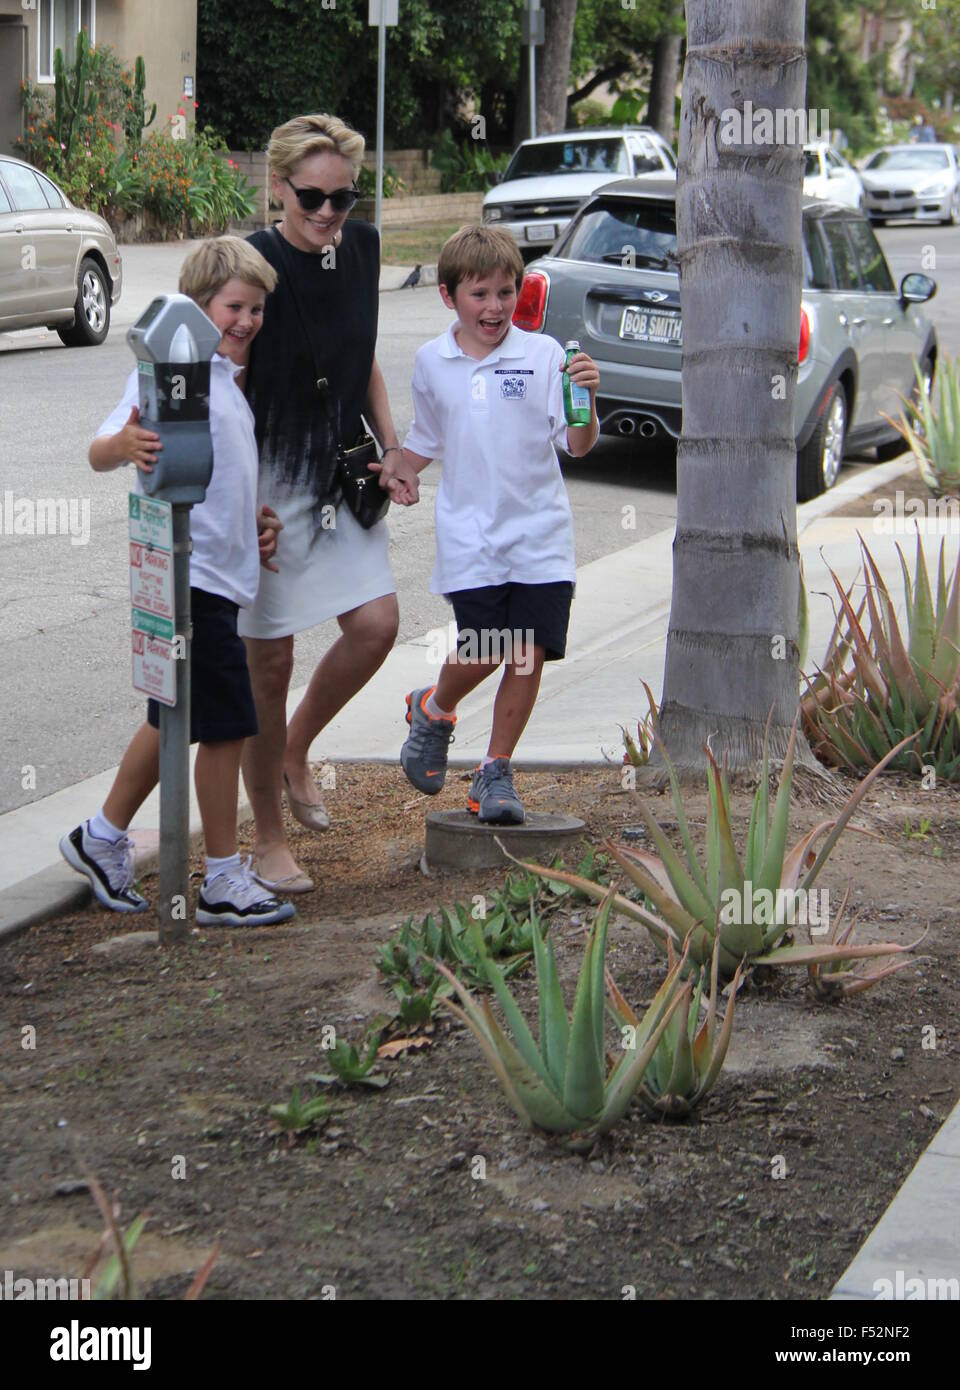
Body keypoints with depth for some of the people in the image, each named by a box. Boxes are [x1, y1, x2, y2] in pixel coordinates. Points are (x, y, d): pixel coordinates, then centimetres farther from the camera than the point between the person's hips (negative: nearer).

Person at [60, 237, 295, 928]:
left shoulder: (225, 375, 16)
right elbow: (101, 451, -21)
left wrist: (254, 517, 12)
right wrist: (126, 443, -44)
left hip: (216, 578, 10)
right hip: (191, 577, -10)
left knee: (176, 722, 18)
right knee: (227, 725, -5)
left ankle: (102, 839, 32)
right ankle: (225, 884, 5)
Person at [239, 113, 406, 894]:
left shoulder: (362, 250, 4)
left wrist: (390, 449, 8)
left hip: (339, 471, 6)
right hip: (268, 475, -6)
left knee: (376, 624, -4)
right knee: (270, 657, 1)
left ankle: (296, 753, 24)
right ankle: (269, 838, 15)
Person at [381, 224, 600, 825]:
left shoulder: (543, 354, -3)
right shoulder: (432, 363, 6)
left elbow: (578, 444, -8)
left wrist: (587, 399, -26)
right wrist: (399, 470, 4)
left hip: (540, 535, 0)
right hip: (470, 536, 1)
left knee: (529, 653, -2)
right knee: (482, 654, -7)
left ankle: (496, 770, 15)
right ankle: (433, 711, 26)